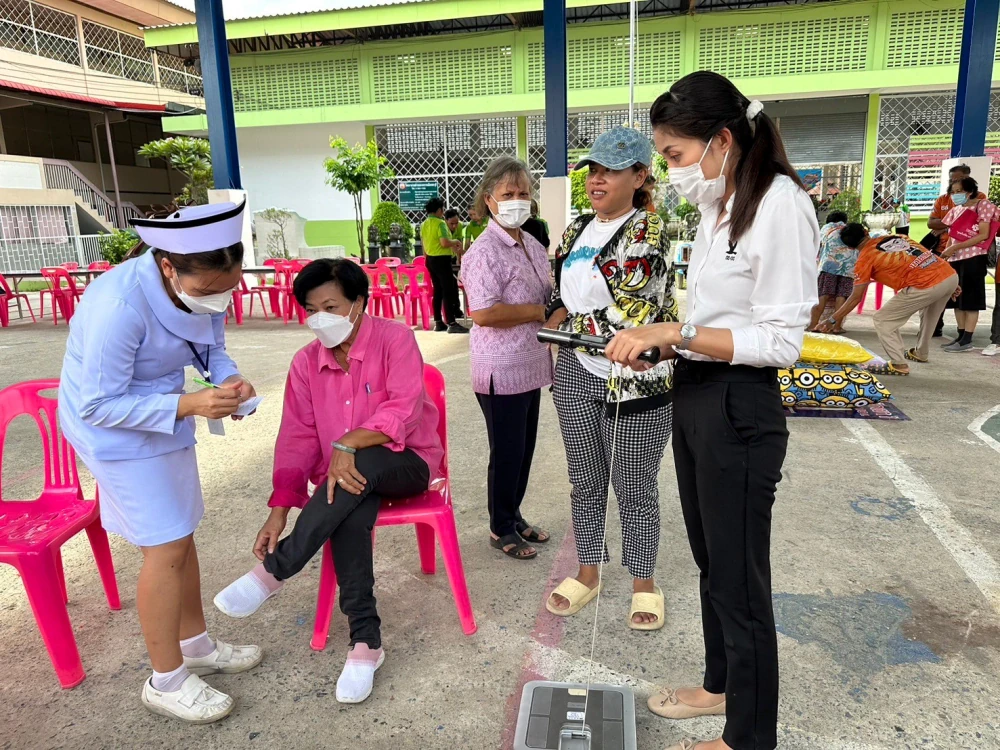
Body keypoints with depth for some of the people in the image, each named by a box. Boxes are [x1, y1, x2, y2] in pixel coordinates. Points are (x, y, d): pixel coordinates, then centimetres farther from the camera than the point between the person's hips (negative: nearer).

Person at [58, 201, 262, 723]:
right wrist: (188, 405, -34)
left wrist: (230, 379, -20)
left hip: (165, 420, 7)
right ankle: (166, 681, 15)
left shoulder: (204, 288, -14)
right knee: (166, 548, -4)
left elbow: (211, 349, 2)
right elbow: (100, 406, -27)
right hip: (115, 430, -7)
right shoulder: (118, 305, -34)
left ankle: (196, 646, 34)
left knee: (181, 536, 15)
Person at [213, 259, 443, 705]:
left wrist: (347, 444, -34)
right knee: (348, 512, -33)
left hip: (407, 463, -2)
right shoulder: (305, 363, 2)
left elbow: (404, 411, -21)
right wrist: (279, 510, -12)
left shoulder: (394, 339, -11)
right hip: (347, 476, 3)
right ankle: (365, 642, -26)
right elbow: (297, 439, -2)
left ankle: (273, 571, -24)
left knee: (362, 465, -36)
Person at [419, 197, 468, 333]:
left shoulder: (424, 224, 12)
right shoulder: (440, 223, -14)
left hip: (430, 260, 9)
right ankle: (451, 323, -8)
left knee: (437, 291, 13)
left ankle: (438, 322, 15)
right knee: (448, 291, -6)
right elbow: (444, 243, -24)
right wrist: (455, 242, -8)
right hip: (441, 259, -9)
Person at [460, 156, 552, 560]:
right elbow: (483, 313, -25)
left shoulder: (532, 244, 11)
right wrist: (539, 312, -16)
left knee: (524, 447, 17)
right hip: (502, 370, -8)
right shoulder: (485, 252, -16)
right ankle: (501, 529, 24)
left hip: (530, 365, 8)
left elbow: (547, 296, 25)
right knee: (507, 451, 5)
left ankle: (515, 516, 35)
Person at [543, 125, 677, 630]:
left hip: (633, 377, -6)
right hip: (576, 375, 6)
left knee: (635, 488, 8)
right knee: (585, 482, 16)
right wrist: (558, 318, 4)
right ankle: (588, 572, 34)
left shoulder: (648, 232, -10)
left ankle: (643, 582, 29)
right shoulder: (577, 230, 10)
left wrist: (566, 322, -12)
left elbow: (631, 312, -17)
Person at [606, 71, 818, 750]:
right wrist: (656, 341, 1)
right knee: (711, 561, 22)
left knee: (740, 581, 6)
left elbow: (781, 341, -20)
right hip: (694, 397, 9)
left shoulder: (780, 206, -17)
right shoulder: (717, 206, 10)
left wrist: (676, 332, -23)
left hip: (739, 411, -9)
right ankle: (720, 685, 44)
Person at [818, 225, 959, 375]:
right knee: (927, 311, 36)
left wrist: (833, 319, 12)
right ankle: (920, 353, 50)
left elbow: (856, 297, 4)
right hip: (951, 275, 7)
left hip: (926, 286, -7)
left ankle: (898, 364, 3)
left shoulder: (865, 258, 4)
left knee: (881, 320, 6)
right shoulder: (896, 236, 21)